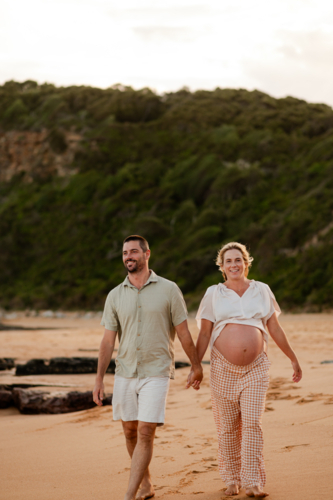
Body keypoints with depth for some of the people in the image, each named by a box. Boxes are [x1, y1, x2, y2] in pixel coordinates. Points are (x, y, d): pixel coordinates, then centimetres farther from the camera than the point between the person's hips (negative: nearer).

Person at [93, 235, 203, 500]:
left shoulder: (168, 290, -4)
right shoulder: (115, 296, 5)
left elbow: (183, 332, 2)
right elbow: (108, 340, 6)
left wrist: (196, 366, 7)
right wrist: (99, 379, 3)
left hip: (156, 373, -4)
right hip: (125, 373, 4)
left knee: (145, 433, -11)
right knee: (130, 432, 10)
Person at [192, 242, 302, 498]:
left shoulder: (262, 290, 7)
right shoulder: (214, 294, 4)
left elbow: (275, 329, 12)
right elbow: (204, 334, 3)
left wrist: (294, 359, 14)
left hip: (256, 368, 0)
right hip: (223, 369, 0)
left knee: (252, 423, -9)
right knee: (228, 427, 4)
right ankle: (232, 479, 17)